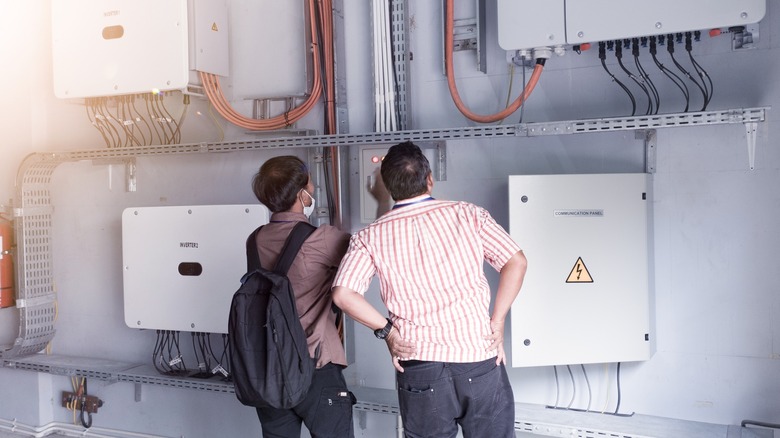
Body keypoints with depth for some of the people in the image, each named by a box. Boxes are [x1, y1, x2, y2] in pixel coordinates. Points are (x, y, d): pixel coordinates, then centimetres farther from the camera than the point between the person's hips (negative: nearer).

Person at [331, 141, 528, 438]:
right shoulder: (468, 214, -1)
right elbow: (516, 262, -3)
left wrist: (387, 330, -1)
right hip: (480, 358, 0)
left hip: (420, 366, 0)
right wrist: (496, 322, 0)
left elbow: (343, 294, -11)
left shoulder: (371, 237, -2)